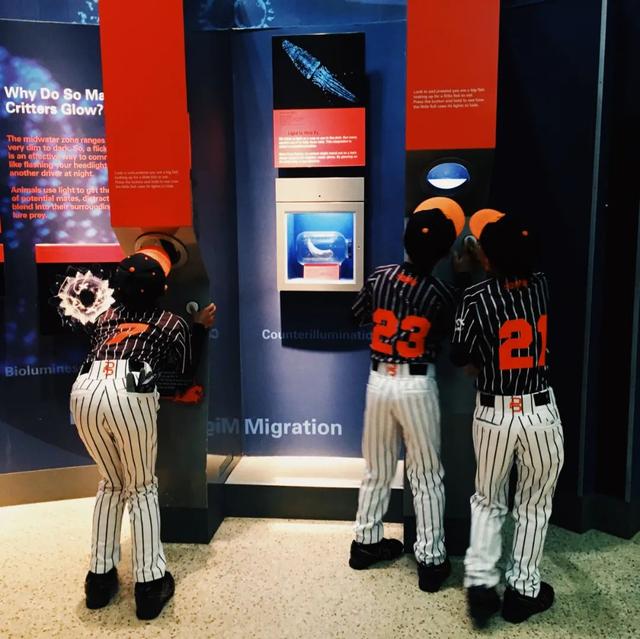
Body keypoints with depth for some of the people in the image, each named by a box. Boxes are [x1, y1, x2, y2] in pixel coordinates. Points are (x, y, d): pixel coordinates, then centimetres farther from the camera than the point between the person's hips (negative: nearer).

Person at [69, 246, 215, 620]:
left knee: (111, 484, 24)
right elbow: (185, 369, 30)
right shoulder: (172, 322, 20)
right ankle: (149, 584, 12)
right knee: (142, 488, 14)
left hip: (85, 393, 4)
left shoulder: (106, 317, 29)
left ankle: (100, 578, 26)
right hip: (130, 396, -4)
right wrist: (200, 329, 41)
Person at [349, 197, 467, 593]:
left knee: (377, 469, 18)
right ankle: (431, 560, 17)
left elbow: (359, 317, 11)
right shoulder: (443, 294, -13)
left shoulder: (379, 277, -5)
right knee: (427, 475, 9)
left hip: (379, 380, 4)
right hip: (417, 386, -3)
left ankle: (366, 542, 31)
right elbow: (444, 342, 1)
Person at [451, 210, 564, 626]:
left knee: (488, 502, 21)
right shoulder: (542, 285, -4)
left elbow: (460, 357, -4)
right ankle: (524, 591, 29)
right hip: (541, 412, 2)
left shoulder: (476, 298, -14)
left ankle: (480, 584, 16)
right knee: (534, 506, 19)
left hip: (494, 414, -1)